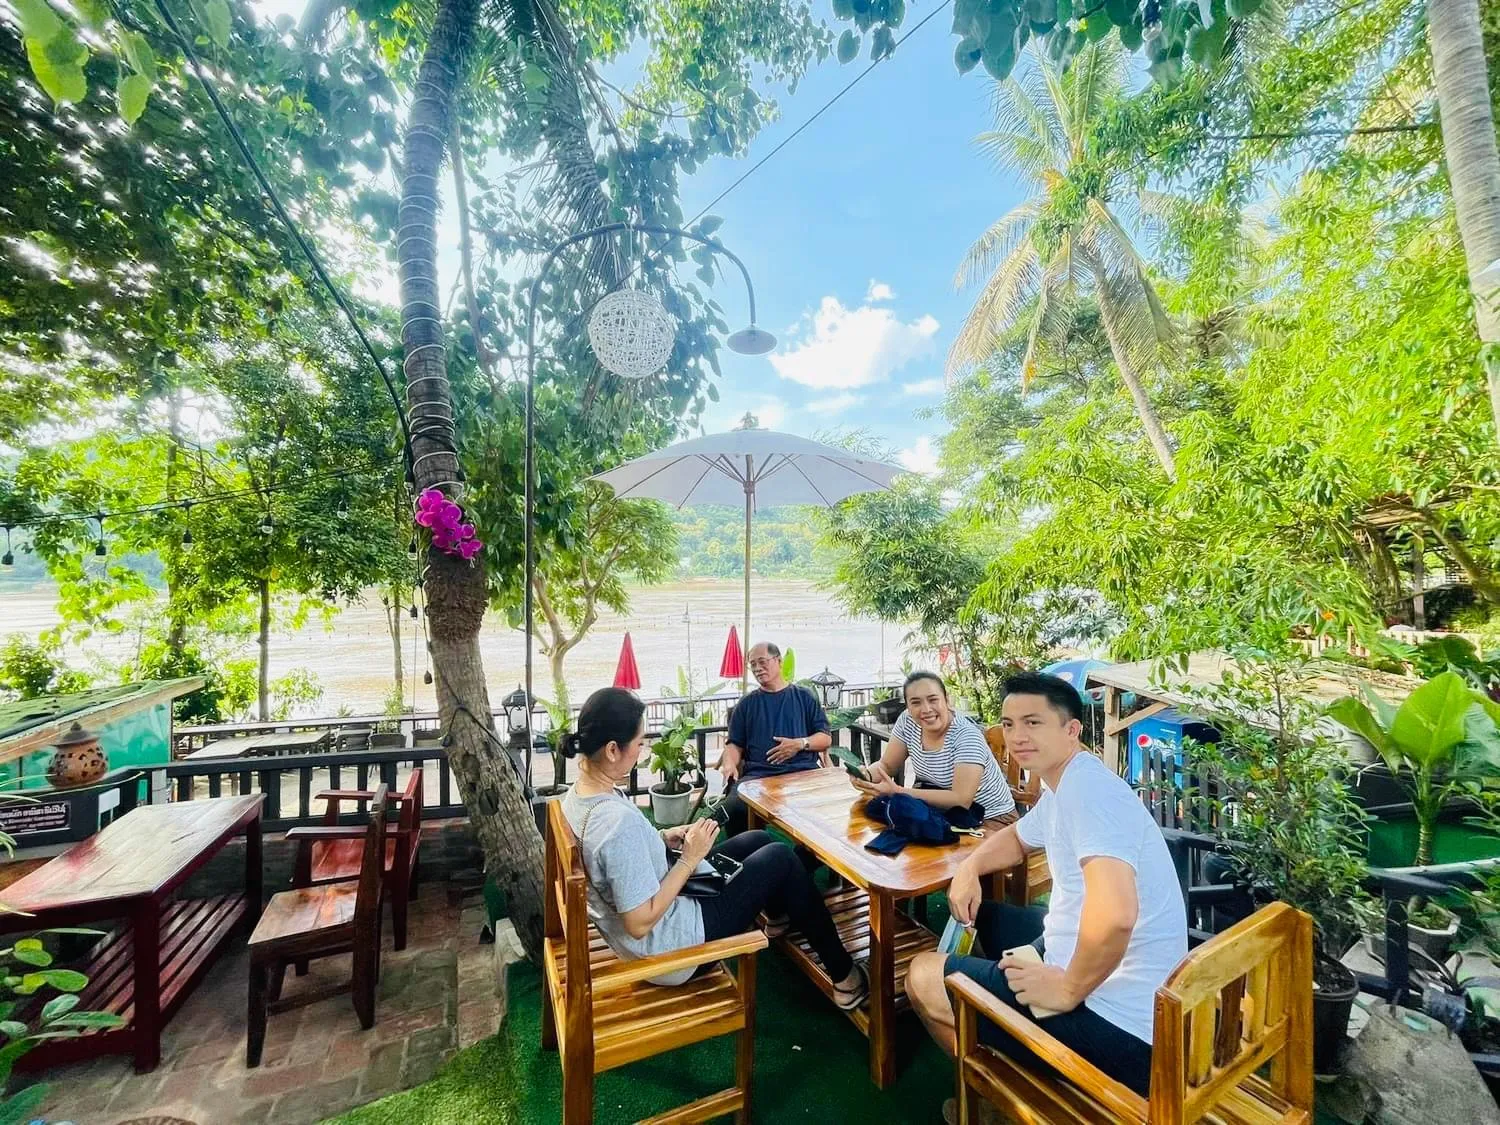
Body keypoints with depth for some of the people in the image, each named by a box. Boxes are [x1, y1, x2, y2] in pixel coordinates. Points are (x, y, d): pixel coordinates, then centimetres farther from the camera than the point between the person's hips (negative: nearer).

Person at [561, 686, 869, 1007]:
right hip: (663, 943, -9)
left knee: (757, 840, 16)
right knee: (781, 858, 0)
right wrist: (690, 859, -22)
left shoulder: (579, 793, -7)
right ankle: (844, 976, 20)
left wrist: (661, 838, -2)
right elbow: (640, 924, -29)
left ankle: (781, 914, 49)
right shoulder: (619, 821, -36)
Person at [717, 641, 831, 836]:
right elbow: (734, 744, 15)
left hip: (803, 770, -1)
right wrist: (728, 764, -7)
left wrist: (801, 744, -8)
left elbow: (826, 738, 11)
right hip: (758, 774, 1)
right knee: (732, 808, -30)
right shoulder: (747, 704, 19)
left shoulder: (804, 697, 15)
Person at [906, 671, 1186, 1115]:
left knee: (923, 976, 0)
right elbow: (1017, 838, 25)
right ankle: (1005, 1064, 40)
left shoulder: (1087, 787, -27)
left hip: (1113, 1017, -10)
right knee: (977, 916, 26)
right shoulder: (1061, 788, 7)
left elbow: (1115, 914, -40)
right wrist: (969, 869, 6)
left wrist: (1067, 990, -23)